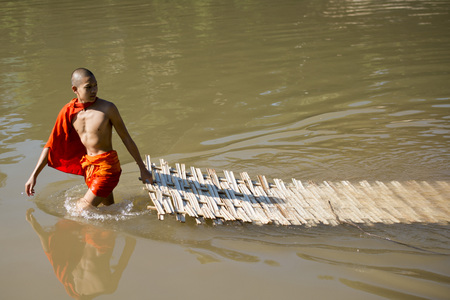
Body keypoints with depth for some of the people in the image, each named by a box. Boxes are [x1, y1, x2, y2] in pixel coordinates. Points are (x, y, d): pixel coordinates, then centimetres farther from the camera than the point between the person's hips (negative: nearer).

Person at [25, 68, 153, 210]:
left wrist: (143, 169, -1)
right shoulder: (69, 112, -2)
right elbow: (51, 144, 2)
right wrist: (34, 175, 0)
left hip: (106, 165, -5)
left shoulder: (107, 108, -14)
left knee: (83, 211, -9)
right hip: (87, 165, 5)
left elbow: (126, 139, -6)